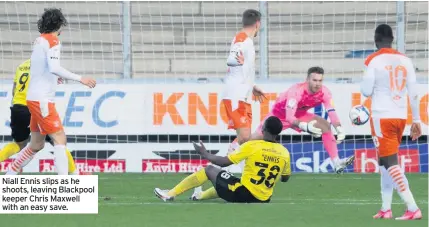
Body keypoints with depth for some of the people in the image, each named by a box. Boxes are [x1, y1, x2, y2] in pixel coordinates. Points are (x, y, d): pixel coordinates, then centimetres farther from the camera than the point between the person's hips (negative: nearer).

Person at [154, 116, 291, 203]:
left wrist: (205, 154, 8)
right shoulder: (284, 153, -1)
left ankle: (171, 194, 16)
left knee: (209, 170, 13)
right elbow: (285, 178, 15)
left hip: (242, 193, -5)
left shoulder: (251, 146, -13)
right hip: (262, 201, 5)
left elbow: (223, 162, -8)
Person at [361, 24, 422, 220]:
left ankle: (413, 209, -19)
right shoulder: (405, 60, 7)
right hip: (401, 117, 6)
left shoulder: (373, 61, -8)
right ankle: (386, 208, 17)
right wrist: (416, 120, 13)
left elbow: (366, 91, -8)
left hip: (382, 117, -6)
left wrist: (364, 85, 15)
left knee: (391, 164, -8)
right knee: (385, 161, 19)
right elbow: (413, 93, 7)